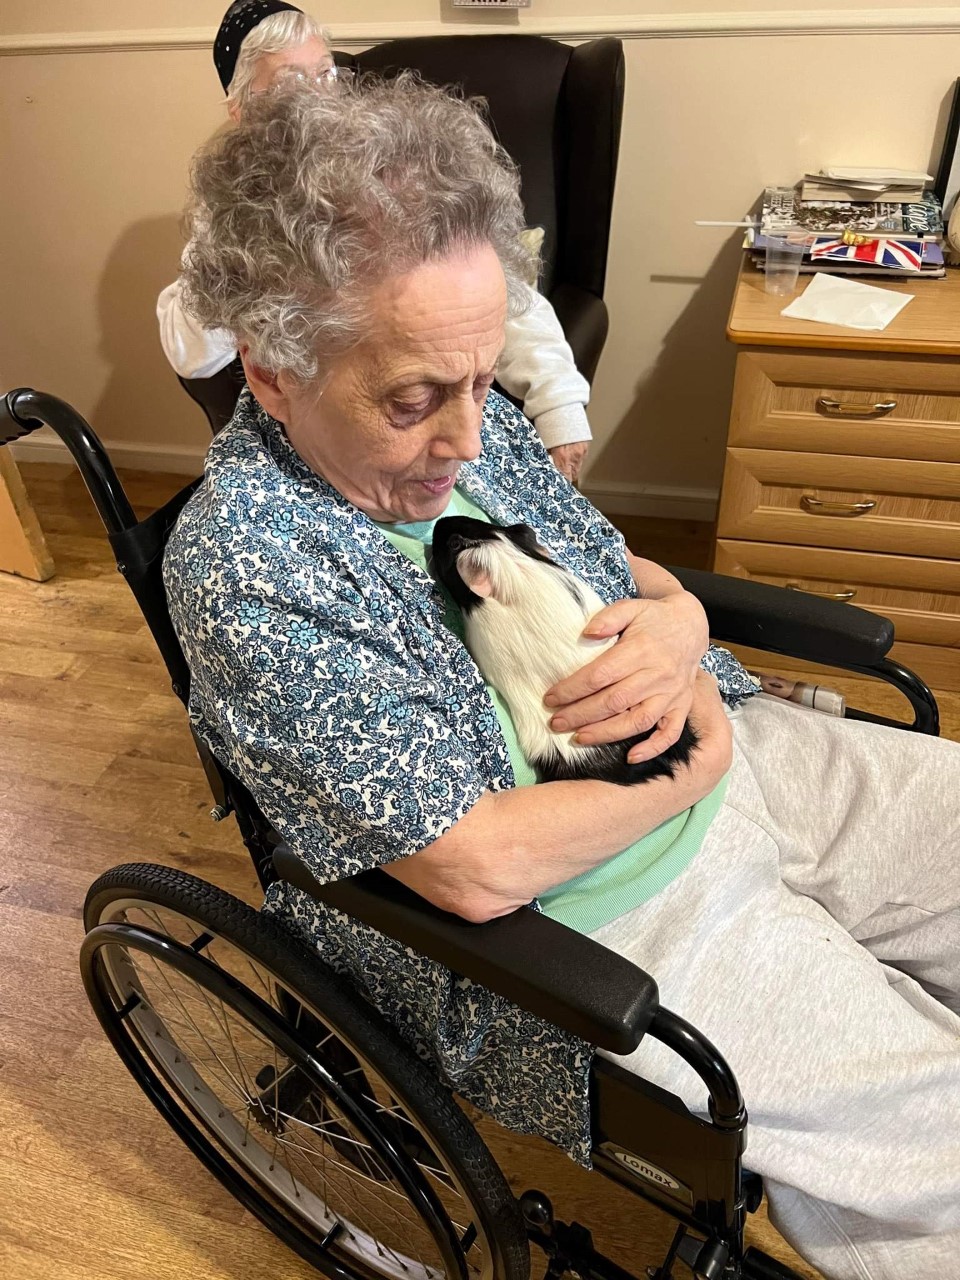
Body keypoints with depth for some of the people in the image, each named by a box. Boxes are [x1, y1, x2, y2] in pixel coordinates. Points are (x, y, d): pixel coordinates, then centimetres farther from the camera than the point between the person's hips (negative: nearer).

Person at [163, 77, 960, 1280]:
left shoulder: (465, 419, -2)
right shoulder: (238, 563, -22)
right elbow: (478, 864, -24)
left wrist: (678, 623, -13)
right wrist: (692, 775, -11)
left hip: (737, 750, 7)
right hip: (607, 916, -7)